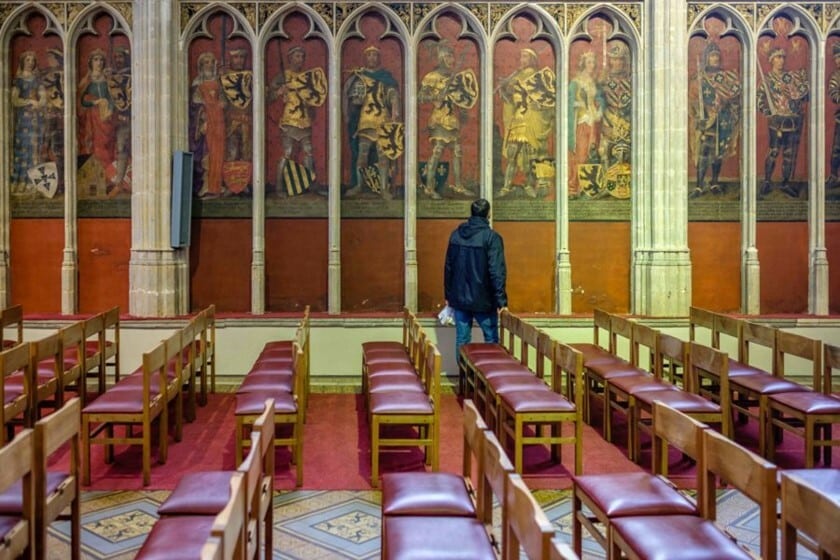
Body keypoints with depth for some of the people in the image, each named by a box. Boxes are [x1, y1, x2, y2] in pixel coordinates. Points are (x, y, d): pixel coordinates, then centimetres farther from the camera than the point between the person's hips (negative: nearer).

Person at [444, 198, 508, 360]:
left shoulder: (456, 234, 5)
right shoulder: (491, 237, -12)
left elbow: (448, 267, 10)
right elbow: (497, 272, -17)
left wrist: (448, 295, 18)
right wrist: (501, 301, -15)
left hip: (460, 298, 5)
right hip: (483, 299, -5)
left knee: (462, 339, 8)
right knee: (491, 340, 6)